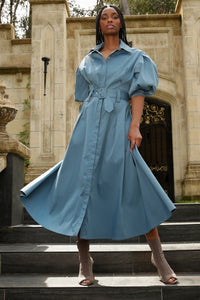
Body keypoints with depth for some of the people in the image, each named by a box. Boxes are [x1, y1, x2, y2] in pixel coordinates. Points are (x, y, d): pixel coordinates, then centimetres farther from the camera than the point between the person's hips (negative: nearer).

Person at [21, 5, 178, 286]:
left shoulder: (135, 57, 13)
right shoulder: (88, 61, 19)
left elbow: (139, 93, 0)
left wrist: (135, 125, -15)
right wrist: (80, 133, 14)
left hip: (118, 126, -2)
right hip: (88, 126, 3)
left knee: (136, 188, -7)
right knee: (83, 188, -2)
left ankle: (158, 257, 8)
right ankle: (85, 263, 10)